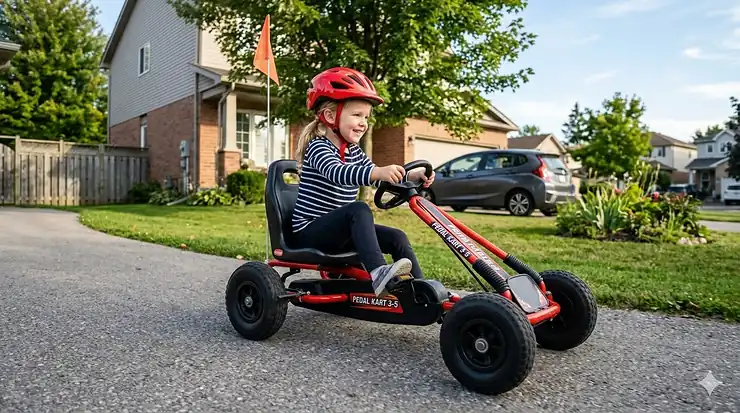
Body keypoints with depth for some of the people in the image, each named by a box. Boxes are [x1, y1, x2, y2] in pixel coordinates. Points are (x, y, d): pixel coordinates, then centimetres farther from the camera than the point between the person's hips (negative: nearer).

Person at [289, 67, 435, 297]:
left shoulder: (354, 152, 9)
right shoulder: (318, 147, -15)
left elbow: (379, 179, 6)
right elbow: (337, 173, -36)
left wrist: (410, 176, -12)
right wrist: (378, 172, -52)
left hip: (339, 231, 8)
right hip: (310, 231, -8)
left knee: (396, 237, -5)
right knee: (359, 209, -33)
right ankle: (378, 272, -44)